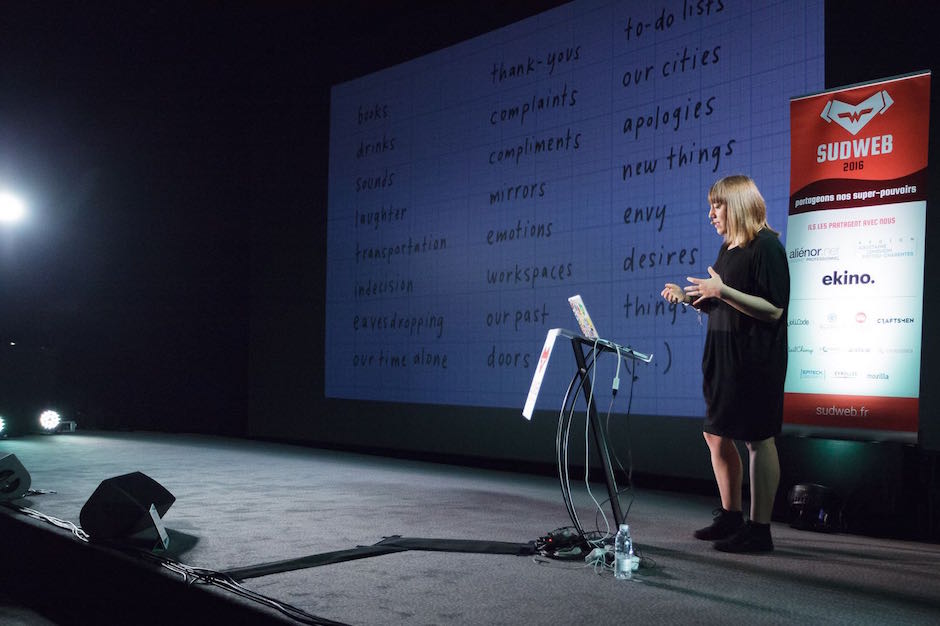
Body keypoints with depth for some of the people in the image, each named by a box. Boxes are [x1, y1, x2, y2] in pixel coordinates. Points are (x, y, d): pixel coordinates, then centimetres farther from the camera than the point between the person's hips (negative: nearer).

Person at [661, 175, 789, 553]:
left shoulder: (766, 246, -12)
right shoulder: (728, 249, 14)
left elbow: (773, 310, -20)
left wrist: (722, 291, -26)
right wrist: (688, 297, 4)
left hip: (756, 360, -9)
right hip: (722, 356, 9)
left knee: (757, 439, -3)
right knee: (717, 436, 13)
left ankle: (759, 530, 6)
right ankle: (731, 517, 26)